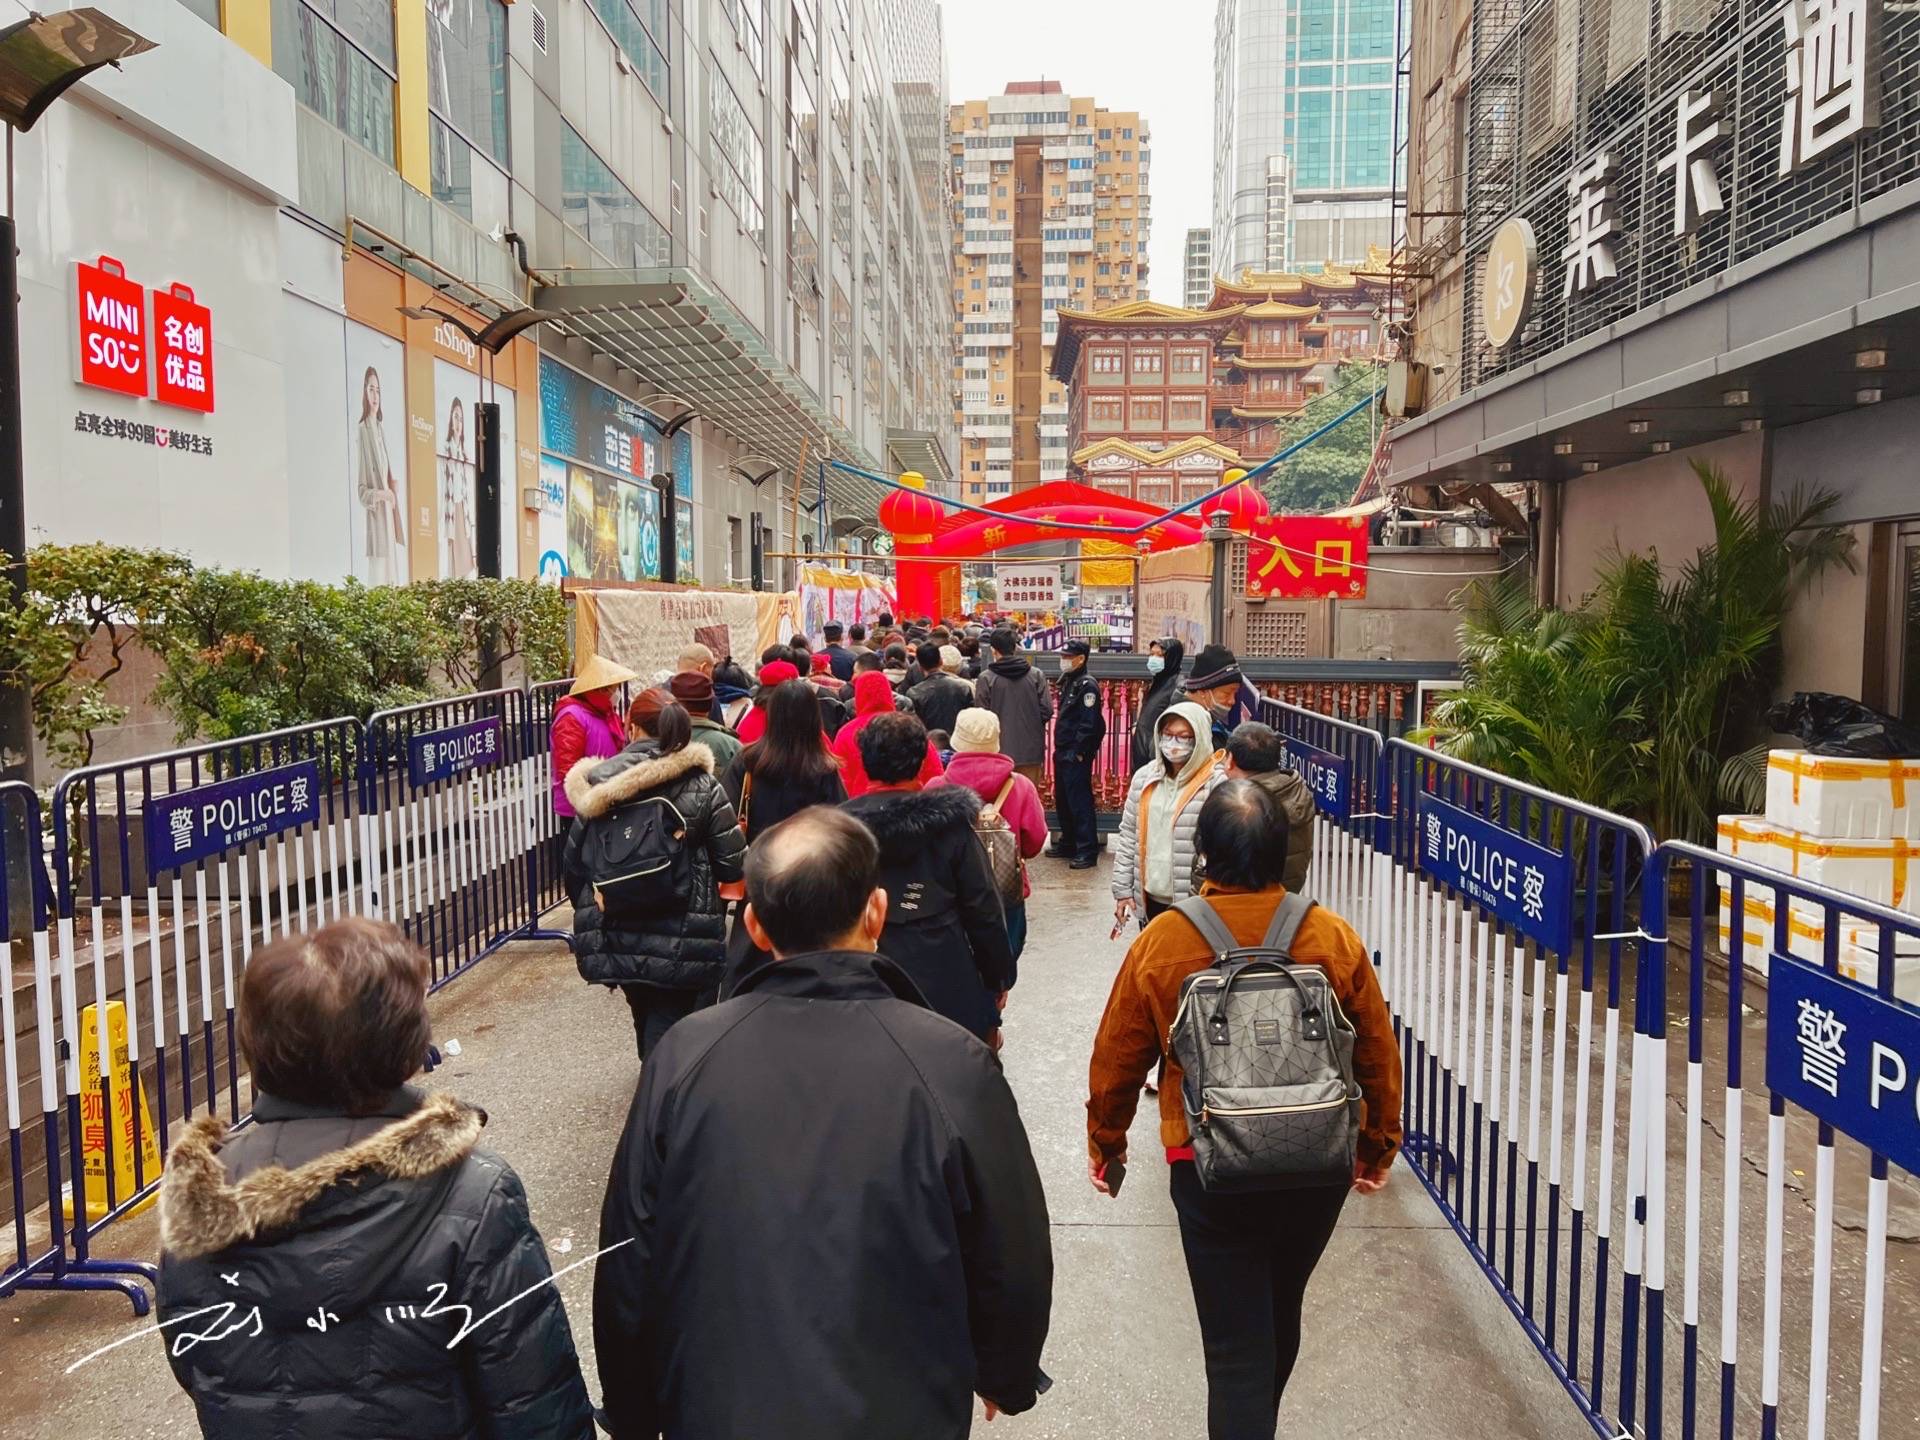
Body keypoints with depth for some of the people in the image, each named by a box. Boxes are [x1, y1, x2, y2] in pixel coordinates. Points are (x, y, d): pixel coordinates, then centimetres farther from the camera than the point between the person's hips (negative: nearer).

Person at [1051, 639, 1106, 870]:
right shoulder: (1067, 682, 15)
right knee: (1062, 801, 17)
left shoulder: (1087, 685, -14)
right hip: (1062, 754, 10)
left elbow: (1089, 723, -20)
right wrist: (1059, 749, 14)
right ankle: (1068, 844, 29)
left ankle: (1088, 851, -5)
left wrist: (1079, 752, -19)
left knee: (1080, 803, -8)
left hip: (1076, 757, -10)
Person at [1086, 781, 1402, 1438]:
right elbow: (1377, 1056, 0)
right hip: (1319, 1168, 3)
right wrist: (1378, 1147, 17)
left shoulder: (1160, 940, -13)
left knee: (1236, 1343, 7)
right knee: (1280, 1313, 26)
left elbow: (1117, 1057, -3)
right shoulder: (1333, 936, -10)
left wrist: (1105, 1144, 14)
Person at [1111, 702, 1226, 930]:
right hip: (1150, 898, 6)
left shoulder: (1216, 783, -12)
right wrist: (1122, 889, 8)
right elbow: (1128, 834, 10)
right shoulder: (1144, 777, 5)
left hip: (1195, 903, -5)